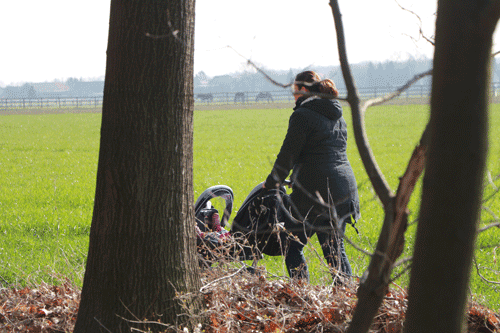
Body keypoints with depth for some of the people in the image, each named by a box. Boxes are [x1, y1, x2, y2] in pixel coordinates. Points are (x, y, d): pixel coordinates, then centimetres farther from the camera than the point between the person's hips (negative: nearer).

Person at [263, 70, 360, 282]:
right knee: (334, 249, 12)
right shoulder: (337, 116, 18)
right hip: (344, 189, 8)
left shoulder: (302, 115, -7)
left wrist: (272, 183, 8)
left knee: (293, 246, 2)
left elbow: (288, 154, -7)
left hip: (316, 192, -8)